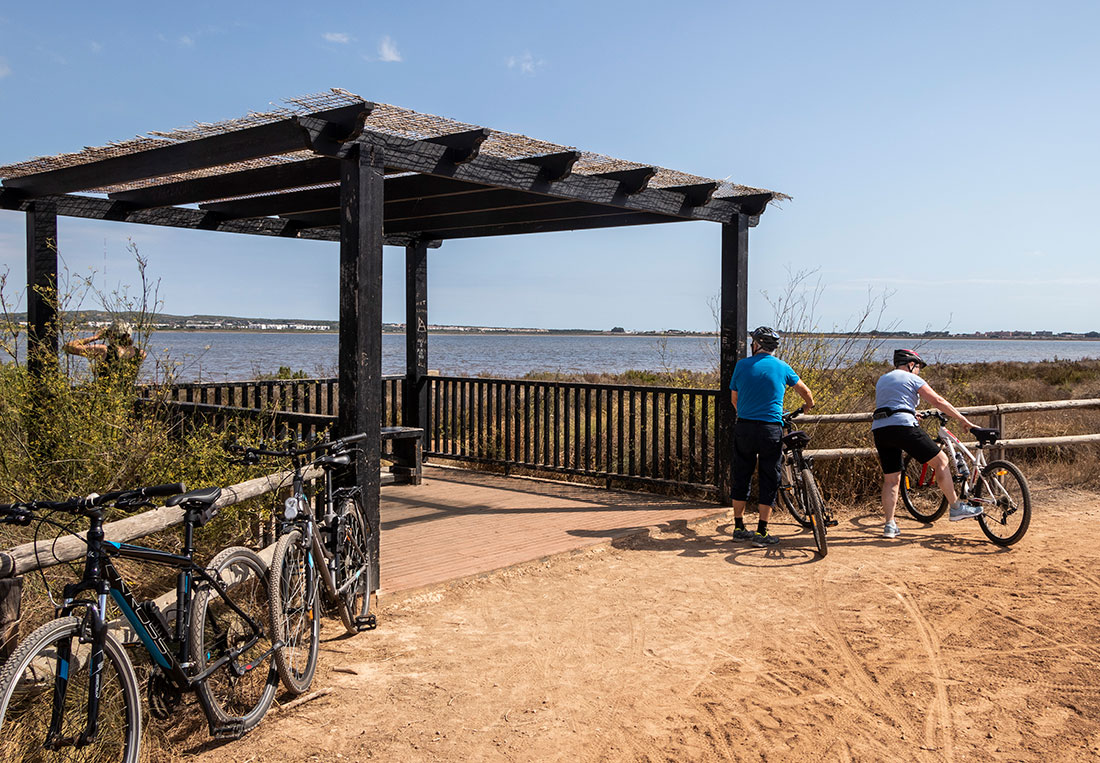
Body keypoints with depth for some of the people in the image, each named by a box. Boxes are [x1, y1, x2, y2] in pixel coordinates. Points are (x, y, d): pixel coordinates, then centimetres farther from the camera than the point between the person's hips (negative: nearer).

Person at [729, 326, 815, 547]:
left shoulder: (742, 365, 3)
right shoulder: (783, 368, 4)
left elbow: (734, 399, 10)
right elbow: (805, 391, 18)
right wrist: (808, 405, 40)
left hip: (744, 427, 1)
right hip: (771, 429, -1)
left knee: (741, 477, 11)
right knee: (769, 480, 6)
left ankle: (739, 528, 17)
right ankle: (762, 532, 4)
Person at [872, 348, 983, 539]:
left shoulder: (881, 380, 26)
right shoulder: (912, 379, 7)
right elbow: (938, 402, 3)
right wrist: (964, 421, 8)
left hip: (879, 430, 6)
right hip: (903, 426, -6)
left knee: (890, 479, 12)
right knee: (941, 460, 7)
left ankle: (889, 525, 8)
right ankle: (956, 508, 9)